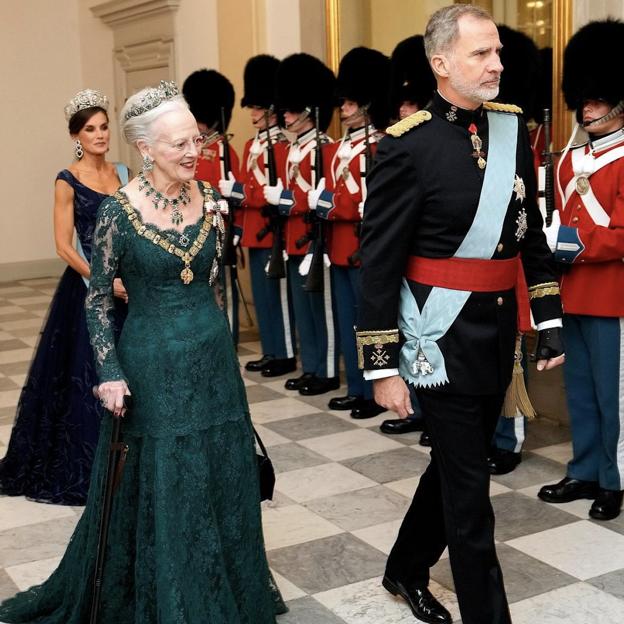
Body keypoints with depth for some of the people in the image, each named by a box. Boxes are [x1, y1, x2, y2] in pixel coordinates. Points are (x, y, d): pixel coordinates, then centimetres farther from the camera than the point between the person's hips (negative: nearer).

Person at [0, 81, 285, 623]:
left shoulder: (210, 201, 0)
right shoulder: (118, 211, -13)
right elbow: (98, 298, -6)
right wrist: (109, 372, -12)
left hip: (213, 358, 4)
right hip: (151, 364, -4)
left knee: (221, 481, 14)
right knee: (156, 488, 7)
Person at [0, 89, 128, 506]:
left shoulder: (121, 173, 8)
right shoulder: (68, 181, -7)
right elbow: (64, 246, -10)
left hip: (126, 283, 5)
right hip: (88, 287, -5)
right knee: (87, 374, 1)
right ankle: (82, 466, 16)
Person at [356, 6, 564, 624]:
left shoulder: (512, 127, 5)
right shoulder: (407, 145, -14)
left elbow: (531, 231, 13)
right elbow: (378, 263, -13)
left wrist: (549, 320, 10)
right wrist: (382, 366, -13)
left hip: (499, 325, 7)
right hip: (443, 332, -7)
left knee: (455, 463, 20)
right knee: (468, 483, 3)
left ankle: (406, 569, 42)